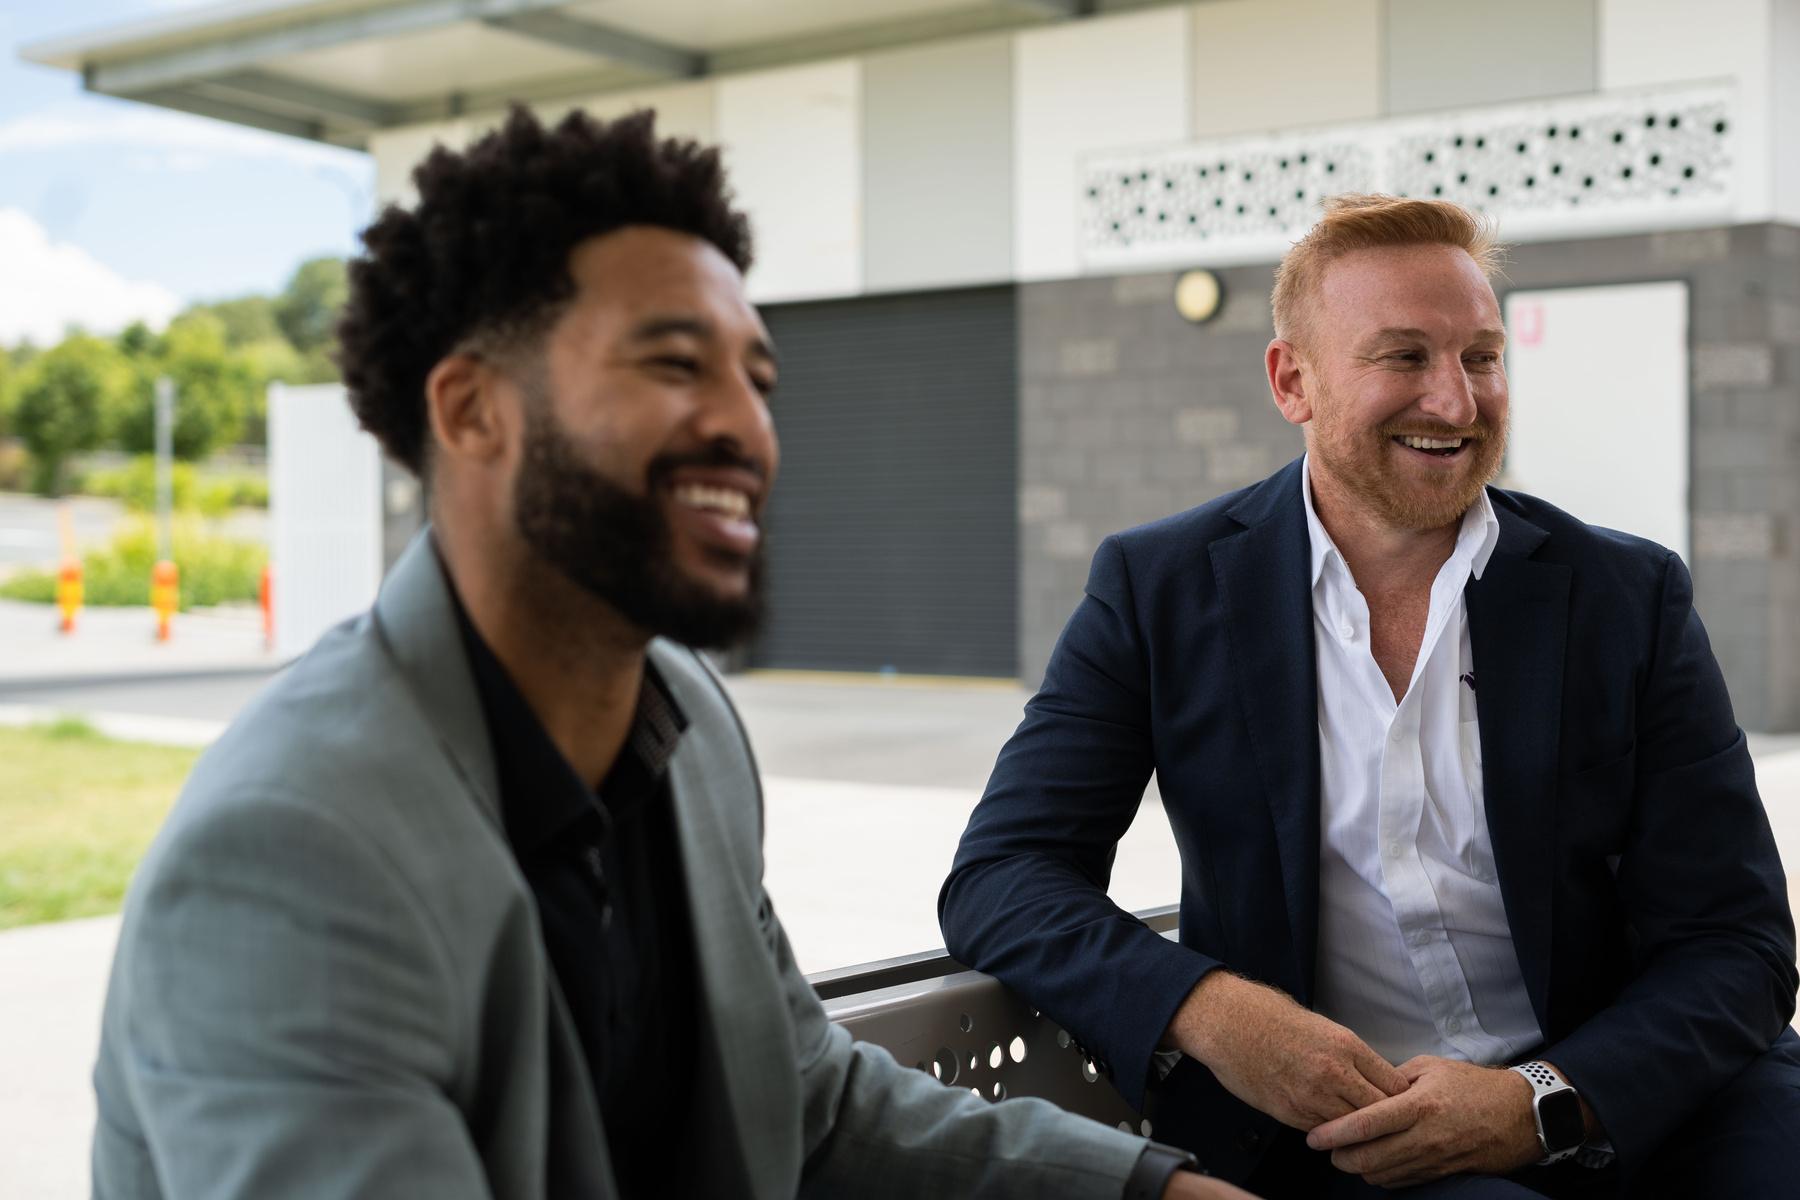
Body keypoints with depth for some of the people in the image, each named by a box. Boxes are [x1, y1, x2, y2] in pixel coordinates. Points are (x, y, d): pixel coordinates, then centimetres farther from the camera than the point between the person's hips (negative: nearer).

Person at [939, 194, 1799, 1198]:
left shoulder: (1633, 598, 4)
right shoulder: (1161, 590, 2)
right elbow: (999, 878, -2)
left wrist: (1541, 1105, -16)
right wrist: (1206, 1012, -20)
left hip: (1621, 1096, 1)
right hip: (1320, 1117, -1)